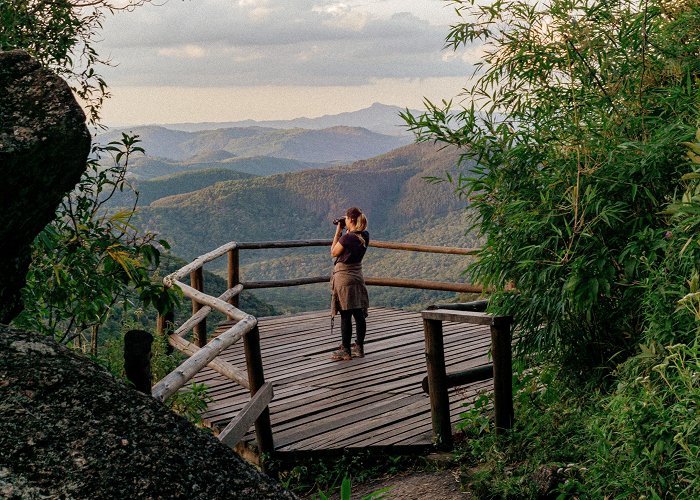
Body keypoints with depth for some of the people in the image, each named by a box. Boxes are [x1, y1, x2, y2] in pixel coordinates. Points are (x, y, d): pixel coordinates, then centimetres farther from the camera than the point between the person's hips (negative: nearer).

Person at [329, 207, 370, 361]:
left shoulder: (346, 238, -19)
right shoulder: (365, 236, 2)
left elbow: (333, 253, -5)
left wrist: (338, 232, -4)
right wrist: (347, 232, 9)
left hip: (343, 276, -7)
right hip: (357, 275, 7)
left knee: (345, 315, -2)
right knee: (359, 314, 10)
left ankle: (345, 350, 3)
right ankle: (359, 348, 17)